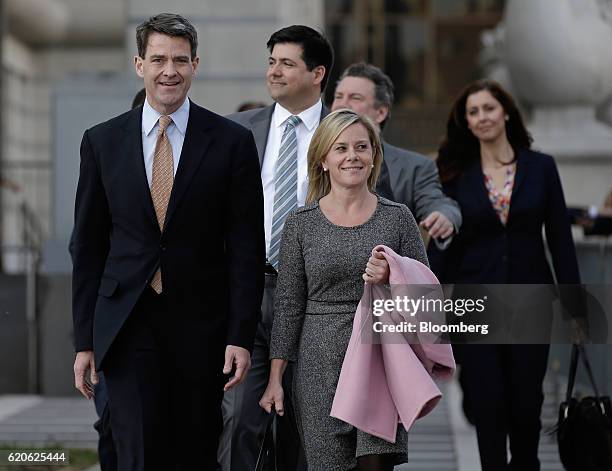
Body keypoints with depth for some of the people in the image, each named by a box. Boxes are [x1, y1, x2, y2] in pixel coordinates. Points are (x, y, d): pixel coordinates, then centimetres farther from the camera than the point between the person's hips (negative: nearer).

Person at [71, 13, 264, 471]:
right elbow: (87, 246, 7)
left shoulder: (232, 141, 0)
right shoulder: (102, 141, 5)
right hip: (127, 325, 0)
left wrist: (241, 336, -7)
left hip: (201, 325, 0)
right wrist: (84, 340, 4)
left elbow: (246, 248, -1)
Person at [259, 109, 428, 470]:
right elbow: (289, 305, 5)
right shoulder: (301, 223, 4)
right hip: (321, 364, 0)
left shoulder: (398, 218, 4)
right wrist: (275, 379, 2)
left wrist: (391, 279, -14)